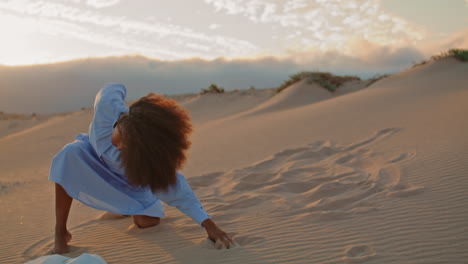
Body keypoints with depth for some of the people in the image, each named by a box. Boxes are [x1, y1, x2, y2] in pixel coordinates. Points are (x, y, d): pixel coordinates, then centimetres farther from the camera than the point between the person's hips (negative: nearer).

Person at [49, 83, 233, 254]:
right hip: (92, 154, 1)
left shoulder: (150, 160, -42)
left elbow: (177, 191, -34)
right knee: (71, 153, -33)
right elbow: (116, 88, -18)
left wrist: (208, 224, -38)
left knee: (147, 221, -10)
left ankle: (128, 206, 30)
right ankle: (61, 233, -22)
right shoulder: (108, 105, -42)